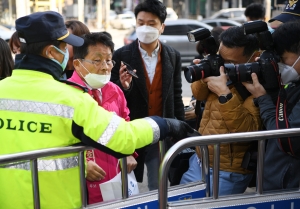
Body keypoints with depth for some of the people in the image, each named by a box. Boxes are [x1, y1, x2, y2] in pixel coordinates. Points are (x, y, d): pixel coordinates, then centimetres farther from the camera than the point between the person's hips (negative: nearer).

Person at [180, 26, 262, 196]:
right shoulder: (223, 70, 1)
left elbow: (247, 131, -28)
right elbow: (200, 96, 14)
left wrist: (224, 94, -34)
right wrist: (203, 77, -8)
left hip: (228, 172, -8)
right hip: (199, 160, 8)